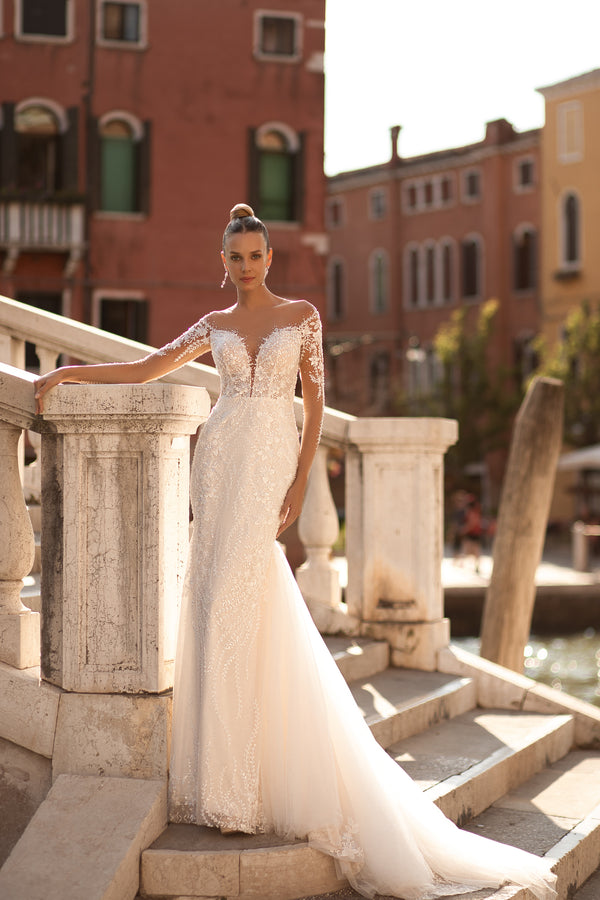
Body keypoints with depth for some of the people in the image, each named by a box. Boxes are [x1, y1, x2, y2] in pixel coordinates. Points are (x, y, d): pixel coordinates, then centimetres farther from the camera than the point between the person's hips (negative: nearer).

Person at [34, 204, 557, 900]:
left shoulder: (301, 315, 7)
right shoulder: (215, 325, 14)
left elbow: (315, 401, 3)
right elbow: (148, 368, 10)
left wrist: (300, 479, -6)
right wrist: (70, 372, 1)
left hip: (273, 462, -3)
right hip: (221, 456, 3)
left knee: (240, 597, -9)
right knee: (219, 599, -1)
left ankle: (229, 780, -4)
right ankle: (221, 770, 7)